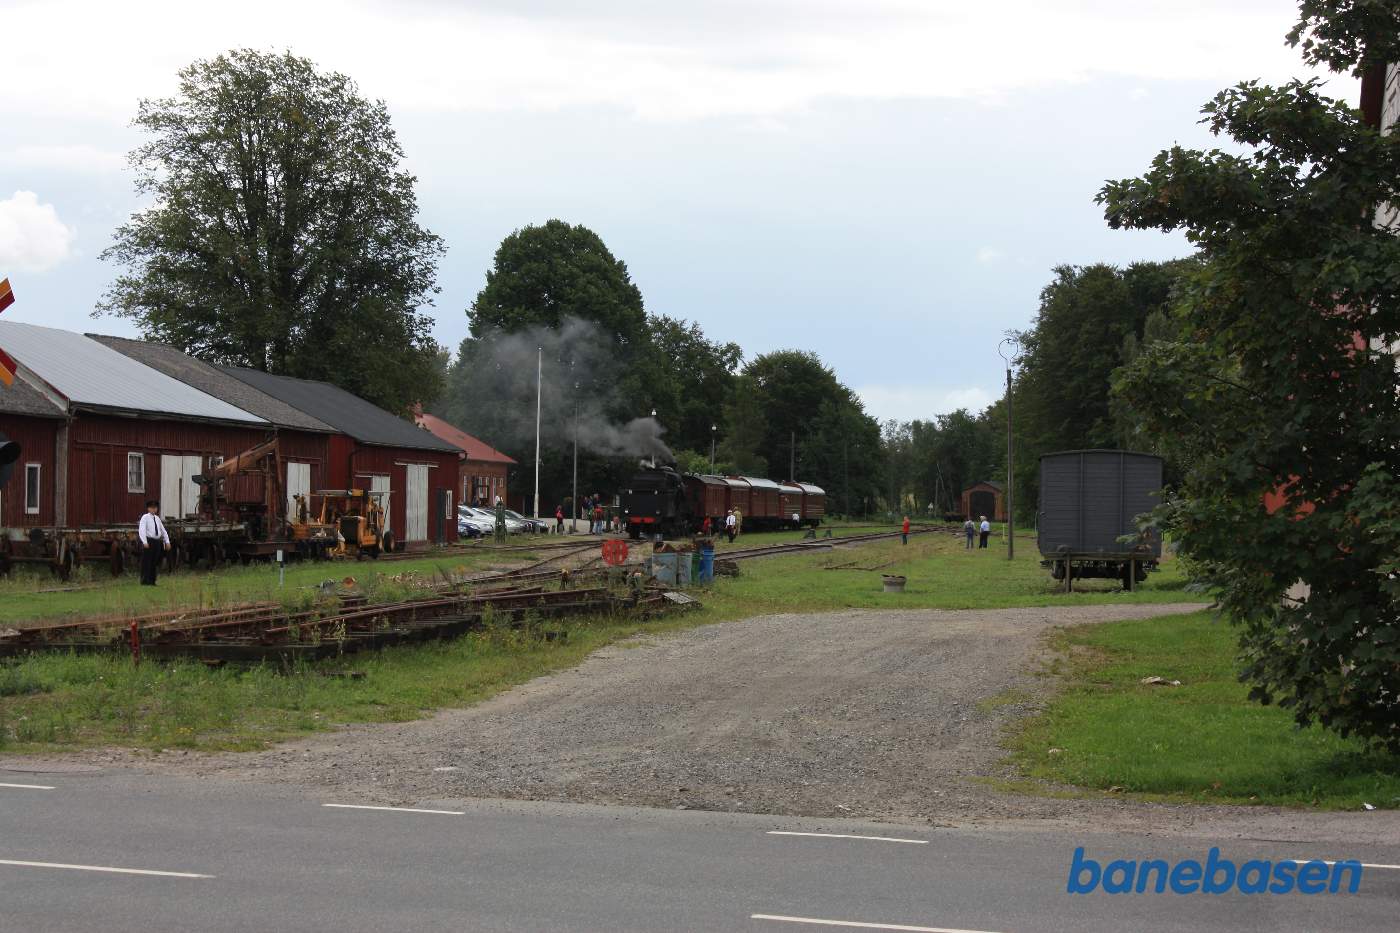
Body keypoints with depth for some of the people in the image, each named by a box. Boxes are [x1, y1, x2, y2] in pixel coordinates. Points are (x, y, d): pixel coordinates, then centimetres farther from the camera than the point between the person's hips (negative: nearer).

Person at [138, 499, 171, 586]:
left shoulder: (157, 518, 15)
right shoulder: (145, 518, -4)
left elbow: (163, 530, 19)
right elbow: (142, 530, -15)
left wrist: (167, 541, 9)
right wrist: (144, 542, -27)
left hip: (157, 542, 6)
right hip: (148, 542, -6)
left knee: (155, 562, 9)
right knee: (147, 562, -4)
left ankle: (152, 581, 16)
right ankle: (145, 581, -1)